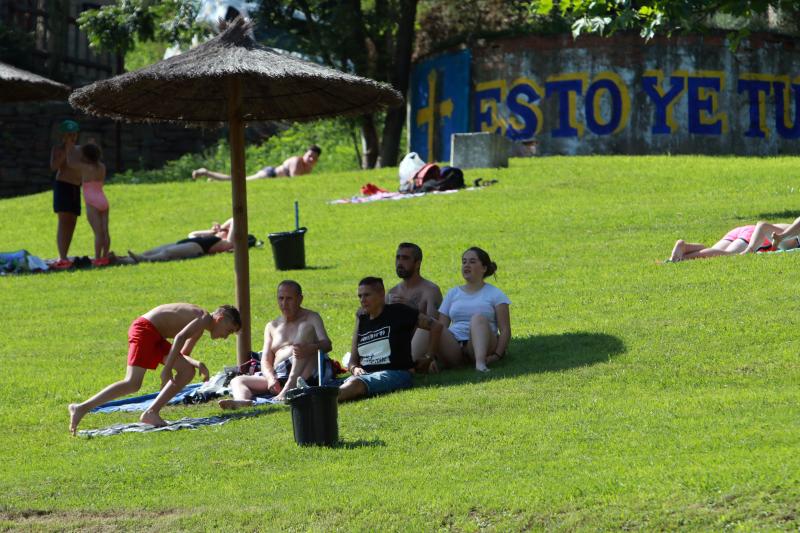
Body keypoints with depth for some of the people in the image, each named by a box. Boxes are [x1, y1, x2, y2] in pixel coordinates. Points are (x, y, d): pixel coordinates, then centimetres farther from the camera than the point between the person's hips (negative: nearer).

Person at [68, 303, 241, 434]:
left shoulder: (199, 329, 23)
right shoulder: (205, 318, -9)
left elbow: (182, 355, 24)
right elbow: (180, 337, -23)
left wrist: (197, 364, 3)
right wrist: (167, 368, -23)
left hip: (154, 336, 10)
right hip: (144, 329, -10)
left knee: (188, 372, 8)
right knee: (132, 384, -21)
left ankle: (151, 413, 1)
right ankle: (81, 408, -27)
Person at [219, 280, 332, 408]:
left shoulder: (311, 318, 13)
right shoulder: (272, 326, 23)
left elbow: (327, 344, -3)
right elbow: (266, 360, 14)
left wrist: (310, 348, -28)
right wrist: (270, 378, -11)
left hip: (303, 374, -4)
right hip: (278, 377, 4)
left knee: (305, 328, -23)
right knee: (237, 381, -10)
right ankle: (243, 401, -49)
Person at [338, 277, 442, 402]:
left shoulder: (398, 312, 6)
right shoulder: (362, 320, 20)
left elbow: (436, 326, 8)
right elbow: (352, 360, 20)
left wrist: (430, 357, 6)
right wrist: (355, 369, -4)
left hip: (396, 373, -6)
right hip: (366, 374, 6)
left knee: (356, 384, -38)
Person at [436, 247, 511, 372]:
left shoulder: (494, 294, 12)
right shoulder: (453, 293, 23)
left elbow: (505, 330, 3)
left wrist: (496, 355, -14)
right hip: (454, 345, 3)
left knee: (478, 318, -34)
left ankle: (480, 361, -57)